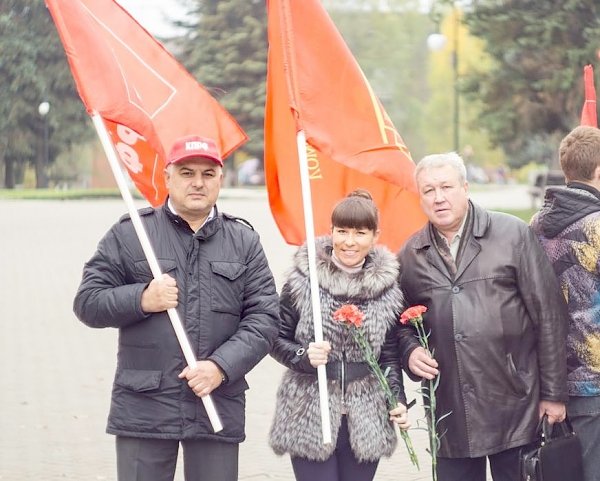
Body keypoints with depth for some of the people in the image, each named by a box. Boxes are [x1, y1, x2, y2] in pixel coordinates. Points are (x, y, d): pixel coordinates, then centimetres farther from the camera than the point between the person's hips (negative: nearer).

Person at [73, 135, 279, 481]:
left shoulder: (244, 241, 10)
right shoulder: (130, 234, 5)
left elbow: (264, 318, 4)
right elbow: (87, 302, 4)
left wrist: (221, 366, -10)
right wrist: (141, 300, -13)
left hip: (219, 407, 2)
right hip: (144, 408, -1)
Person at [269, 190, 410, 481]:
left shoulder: (386, 287, 3)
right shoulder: (303, 279, -5)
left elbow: (389, 355, 10)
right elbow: (277, 340, 2)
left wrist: (398, 399, -3)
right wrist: (303, 356, -17)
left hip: (366, 420, 3)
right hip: (309, 416, -2)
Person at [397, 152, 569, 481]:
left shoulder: (513, 234, -2)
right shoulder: (410, 256, 8)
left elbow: (549, 315, -2)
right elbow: (402, 321, 19)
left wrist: (553, 393, -4)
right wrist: (410, 352, -4)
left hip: (516, 407, -3)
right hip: (450, 414, 3)